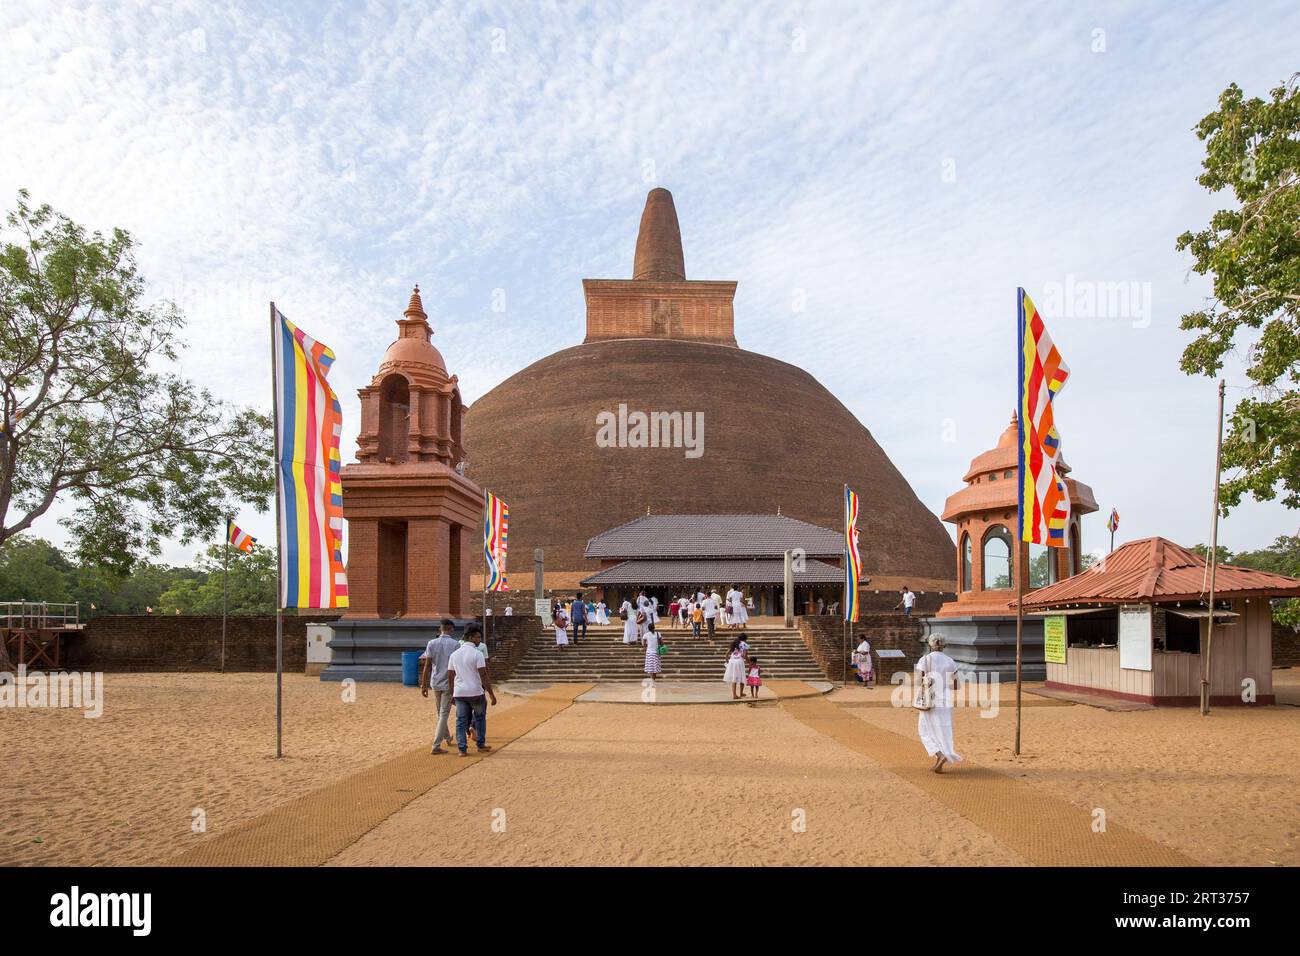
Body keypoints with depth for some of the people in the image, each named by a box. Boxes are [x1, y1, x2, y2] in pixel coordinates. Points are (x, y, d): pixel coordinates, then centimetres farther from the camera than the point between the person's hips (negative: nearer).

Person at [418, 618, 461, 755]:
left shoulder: (432, 644, -1)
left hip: (435, 683, 3)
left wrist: (424, 685, 2)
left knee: (441, 713, 20)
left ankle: (447, 737, 38)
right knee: (444, 714, 0)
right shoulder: (456, 644, -7)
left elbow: (427, 666, -3)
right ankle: (436, 746, -5)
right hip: (449, 683, -3)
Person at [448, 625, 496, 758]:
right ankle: (480, 745, 21)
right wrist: (491, 694, -12)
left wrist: (452, 694, 18)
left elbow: (450, 676, 10)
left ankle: (462, 749, 4)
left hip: (459, 693, 4)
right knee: (480, 717, 15)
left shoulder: (454, 654, 7)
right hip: (475, 692, -4)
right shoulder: (477, 654, -11)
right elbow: (484, 675, -16)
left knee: (461, 721, 8)